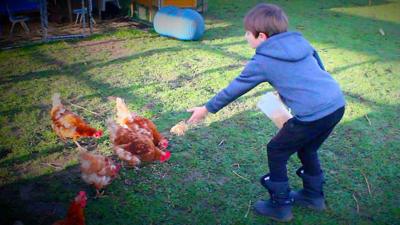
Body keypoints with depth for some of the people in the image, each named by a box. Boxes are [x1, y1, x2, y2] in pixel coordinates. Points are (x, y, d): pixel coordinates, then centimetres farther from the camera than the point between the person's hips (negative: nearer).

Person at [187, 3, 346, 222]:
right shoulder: (301, 42, 13)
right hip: (337, 104, 8)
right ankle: (314, 195, 43)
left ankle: (280, 206, 23)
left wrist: (207, 109, 17)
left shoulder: (261, 61, -3)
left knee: (276, 151, 12)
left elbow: (233, 89, 5)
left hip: (313, 115, -7)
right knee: (307, 148, 28)